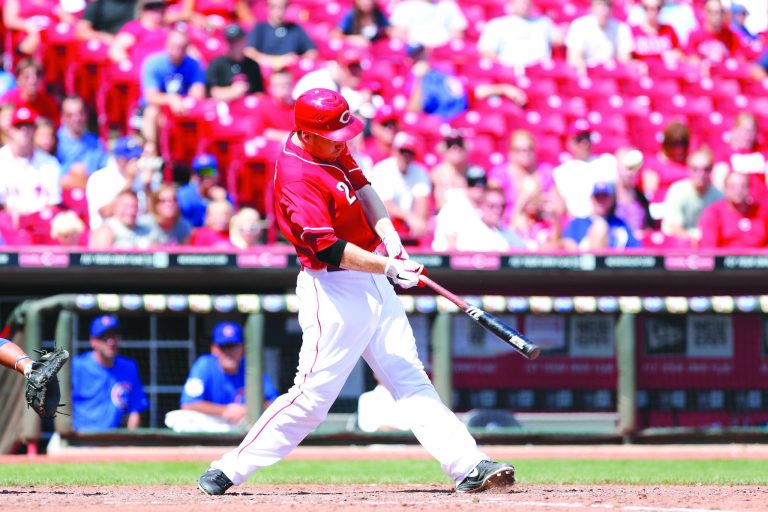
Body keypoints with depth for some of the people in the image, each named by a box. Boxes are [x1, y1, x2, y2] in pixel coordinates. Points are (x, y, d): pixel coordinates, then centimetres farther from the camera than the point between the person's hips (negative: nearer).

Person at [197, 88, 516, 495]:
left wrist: (388, 235, -5)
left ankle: (466, 465, 1)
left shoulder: (332, 150, 4)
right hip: (333, 290, -9)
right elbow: (330, 249, -28)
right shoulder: (297, 179, -23)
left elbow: (361, 187, 12)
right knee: (313, 393, -7)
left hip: (371, 279, 9)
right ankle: (228, 471, 2)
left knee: (410, 378, 5)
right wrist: (390, 267, -31)